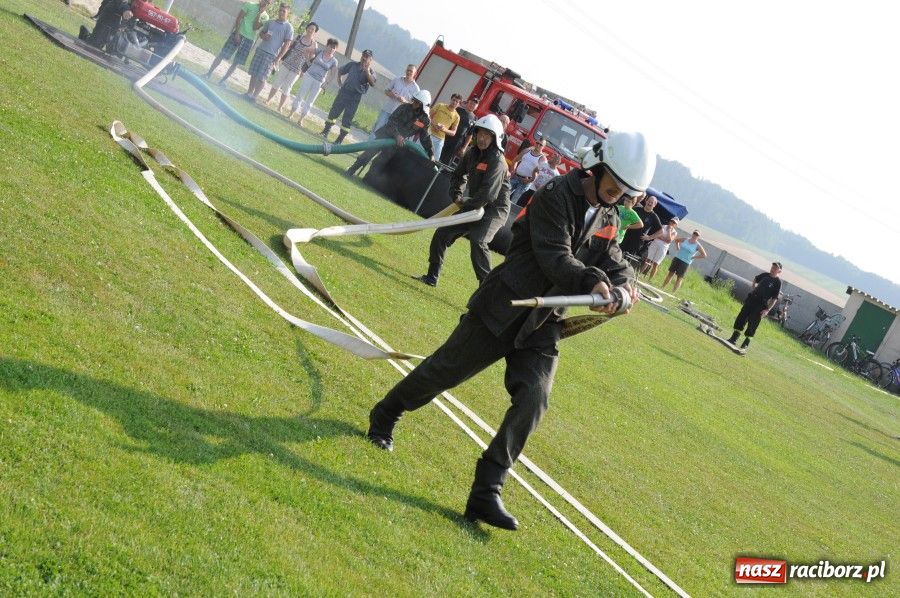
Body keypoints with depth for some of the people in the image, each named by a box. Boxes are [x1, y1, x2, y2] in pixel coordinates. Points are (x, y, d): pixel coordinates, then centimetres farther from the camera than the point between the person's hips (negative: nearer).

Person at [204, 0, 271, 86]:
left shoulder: (265, 17, 6)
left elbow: (255, 27, -7)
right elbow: (238, 19, -4)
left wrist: (260, 13, -11)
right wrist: (237, 33, -13)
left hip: (249, 39, 2)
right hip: (238, 34, -2)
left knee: (236, 63, 1)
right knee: (222, 55, -6)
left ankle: (223, 80, 11)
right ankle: (209, 73, 6)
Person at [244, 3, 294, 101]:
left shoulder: (289, 27, -3)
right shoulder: (270, 22, 12)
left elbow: (287, 44, -6)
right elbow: (261, 32, 22)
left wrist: (278, 57, -13)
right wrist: (263, 36, -4)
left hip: (271, 55, -5)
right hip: (260, 50, 5)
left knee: (261, 77, -5)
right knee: (254, 74, 7)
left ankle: (254, 96, 5)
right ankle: (249, 92, 19)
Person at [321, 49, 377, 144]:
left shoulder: (370, 71, -2)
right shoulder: (352, 65, 6)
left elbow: (372, 83, -20)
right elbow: (340, 71, 18)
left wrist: (367, 71, -27)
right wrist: (340, 83, 8)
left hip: (355, 97, -3)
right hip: (344, 92, 3)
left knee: (347, 119, -1)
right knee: (334, 112, 4)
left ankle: (339, 140, 6)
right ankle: (326, 131, 18)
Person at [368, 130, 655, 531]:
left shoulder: (608, 218, 8)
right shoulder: (557, 196, -16)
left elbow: (611, 259, 14)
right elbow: (554, 257, -25)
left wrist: (623, 281, -9)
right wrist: (591, 281, -40)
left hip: (543, 322, 6)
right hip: (502, 308, -6)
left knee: (533, 399, -11)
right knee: (445, 370, 6)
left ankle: (486, 493, -8)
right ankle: (384, 418, 34)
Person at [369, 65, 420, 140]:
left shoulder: (415, 88, -5)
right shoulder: (397, 80, 1)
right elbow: (386, 91, 10)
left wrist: (405, 101, -22)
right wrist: (391, 94, -13)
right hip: (386, 109, 2)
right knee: (377, 128, 2)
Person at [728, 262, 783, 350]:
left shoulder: (777, 282, -8)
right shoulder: (764, 275, 7)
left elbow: (775, 298, -11)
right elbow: (756, 279, 30)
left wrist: (767, 310, -17)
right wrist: (753, 287, 14)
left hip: (760, 305, -5)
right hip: (751, 299, 5)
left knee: (752, 323, -5)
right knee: (741, 318, 3)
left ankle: (746, 342, 6)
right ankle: (734, 338, 10)